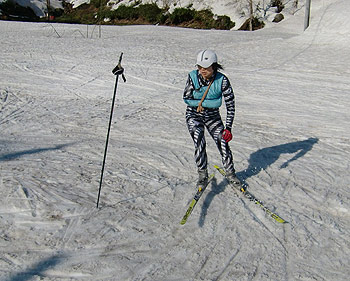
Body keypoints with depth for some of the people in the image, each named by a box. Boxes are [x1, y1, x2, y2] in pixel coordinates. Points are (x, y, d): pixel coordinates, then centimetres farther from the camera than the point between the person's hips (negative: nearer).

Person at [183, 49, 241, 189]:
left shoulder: (222, 80, -19)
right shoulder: (193, 76, -17)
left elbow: (230, 104, -18)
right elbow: (186, 98, -13)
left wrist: (228, 128, -23)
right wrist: (211, 102, -17)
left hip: (213, 116, 1)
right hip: (194, 116, 0)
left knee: (223, 141, -7)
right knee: (199, 142, -20)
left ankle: (230, 173, 16)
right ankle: (202, 174, -3)